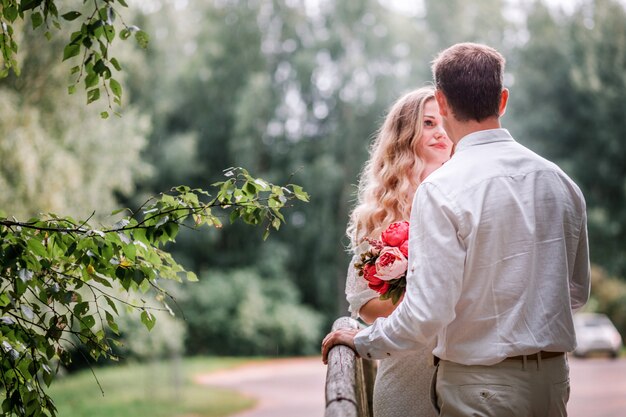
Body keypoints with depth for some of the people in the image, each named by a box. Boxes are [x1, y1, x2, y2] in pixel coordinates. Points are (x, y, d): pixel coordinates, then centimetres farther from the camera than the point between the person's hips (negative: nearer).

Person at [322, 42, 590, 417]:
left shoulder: (441, 190, -17)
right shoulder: (561, 183, 3)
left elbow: (428, 313, -21)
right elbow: (577, 292, 13)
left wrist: (361, 342, -4)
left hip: (481, 386, -6)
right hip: (553, 378, 6)